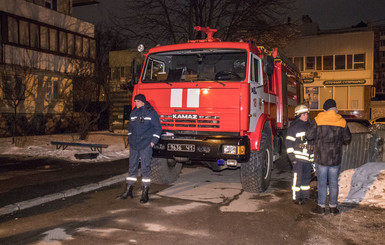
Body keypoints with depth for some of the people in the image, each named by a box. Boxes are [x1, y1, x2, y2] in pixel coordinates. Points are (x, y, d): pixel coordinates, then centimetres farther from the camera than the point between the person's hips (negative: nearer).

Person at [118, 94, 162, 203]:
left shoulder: (151, 112, -4)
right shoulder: (133, 112, 12)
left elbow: (158, 128, -3)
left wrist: (153, 141, -9)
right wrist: (130, 138, 15)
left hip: (146, 145, -5)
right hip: (134, 145, 5)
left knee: (145, 167, -3)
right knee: (132, 166, 10)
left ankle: (145, 192, 3)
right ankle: (128, 189, 20)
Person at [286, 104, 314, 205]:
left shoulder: (309, 126, 16)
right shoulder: (293, 127, -4)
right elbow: (289, 143, -8)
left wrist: (313, 156, 20)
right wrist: (292, 157, -13)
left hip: (308, 158, 7)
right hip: (298, 157, -6)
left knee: (307, 177, 12)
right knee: (297, 178, -4)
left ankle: (305, 195, 23)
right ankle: (296, 197, 5)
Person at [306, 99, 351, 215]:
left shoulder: (318, 120, -9)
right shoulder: (342, 122, -1)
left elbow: (309, 135, -8)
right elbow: (347, 138, 7)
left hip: (321, 157, -2)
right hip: (336, 158, 2)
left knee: (322, 183, 6)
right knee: (334, 183, 12)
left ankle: (321, 206, 11)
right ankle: (333, 206, 19)